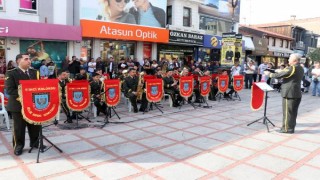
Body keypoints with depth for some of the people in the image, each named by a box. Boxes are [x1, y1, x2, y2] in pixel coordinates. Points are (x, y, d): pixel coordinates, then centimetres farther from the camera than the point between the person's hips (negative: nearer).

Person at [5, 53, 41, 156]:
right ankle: (18, 146, 24)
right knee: (19, 127, 8)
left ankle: (35, 142, 29)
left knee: (35, 126, 12)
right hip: (18, 105, -4)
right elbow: (10, 90, -14)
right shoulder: (11, 73, -7)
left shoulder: (35, 72, 8)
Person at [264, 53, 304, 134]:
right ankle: (291, 126, 24)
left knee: (287, 111, -1)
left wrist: (269, 74, -4)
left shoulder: (291, 68, -18)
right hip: (297, 93, 9)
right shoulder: (300, 69, 11)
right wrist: (282, 71, 12)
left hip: (289, 93, -9)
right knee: (293, 111, 15)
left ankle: (287, 128, 6)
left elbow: (278, 75, -18)